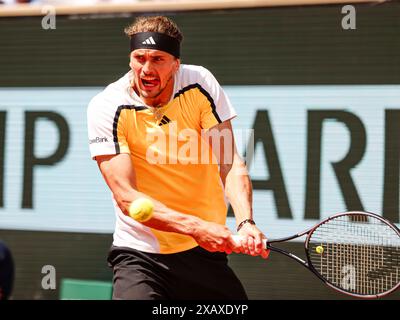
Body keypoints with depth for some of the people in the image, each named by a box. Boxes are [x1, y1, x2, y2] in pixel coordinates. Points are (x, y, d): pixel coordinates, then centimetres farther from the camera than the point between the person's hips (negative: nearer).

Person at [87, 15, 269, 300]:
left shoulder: (201, 83, -5)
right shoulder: (107, 108, -13)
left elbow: (230, 163, -9)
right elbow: (126, 197, -19)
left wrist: (245, 222, -27)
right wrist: (195, 227, -31)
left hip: (205, 251, 4)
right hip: (140, 253, -3)